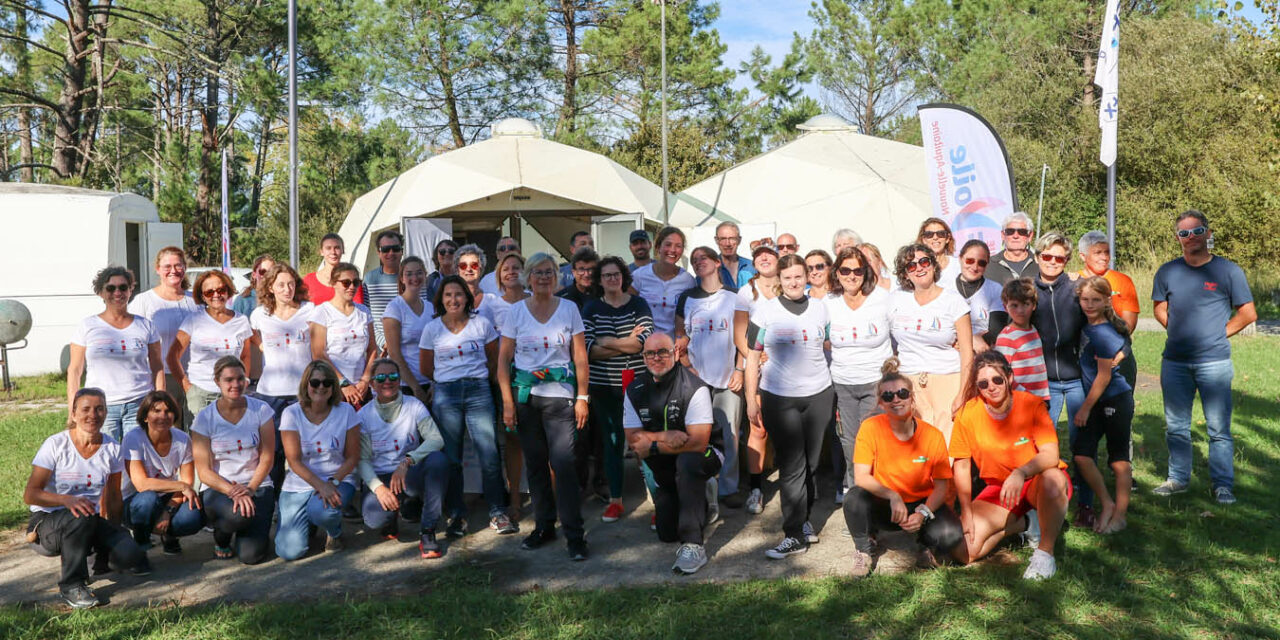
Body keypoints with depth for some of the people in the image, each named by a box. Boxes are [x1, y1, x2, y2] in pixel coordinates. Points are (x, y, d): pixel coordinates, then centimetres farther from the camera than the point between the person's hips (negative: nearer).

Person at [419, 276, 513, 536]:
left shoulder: (482, 323, 4)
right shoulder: (432, 328, 4)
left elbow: (494, 359, 15)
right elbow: (426, 369, 12)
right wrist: (451, 380, 12)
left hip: (479, 391, 0)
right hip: (446, 395, 1)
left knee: (490, 456, -6)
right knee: (451, 458, 4)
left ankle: (497, 514, 4)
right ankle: (456, 515, 14)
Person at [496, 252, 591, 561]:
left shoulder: (568, 309, 4)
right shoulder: (516, 311, 5)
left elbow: (580, 357, 4)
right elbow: (504, 359, 4)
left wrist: (582, 397, -2)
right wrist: (507, 401, -3)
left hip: (560, 396, -2)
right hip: (525, 396, 2)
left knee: (564, 463, -10)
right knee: (535, 463, 9)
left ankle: (575, 535, -3)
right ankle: (544, 526, 22)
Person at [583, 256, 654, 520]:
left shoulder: (638, 305, 2)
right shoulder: (592, 308, 5)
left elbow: (645, 342, -12)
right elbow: (587, 349, -8)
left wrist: (607, 342, -10)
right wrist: (627, 344, -13)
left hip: (637, 382, -1)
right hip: (603, 386, 1)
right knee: (611, 441, 6)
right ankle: (615, 500, 18)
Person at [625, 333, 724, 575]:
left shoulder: (694, 388, -23)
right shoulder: (635, 390, -6)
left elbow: (698, 443, -28)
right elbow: (632, 439, -10)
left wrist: (653, 445, -24)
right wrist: (666, 437, -27)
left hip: (704, 454, -5)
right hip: (663, 470, 6)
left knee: (687, 462, -40)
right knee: (666, 533, 7)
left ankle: (693, 545, -35)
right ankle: (702, 501, 38)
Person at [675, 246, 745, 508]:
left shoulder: (734, 297, 3)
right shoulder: (687, 298, 8)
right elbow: (680, 337, 10)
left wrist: (740, 369, -5)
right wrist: (687, 366, -1)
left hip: (728, 377, -1)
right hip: (696, 377, 1)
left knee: (730, 434, 0)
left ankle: (728, 487, 11)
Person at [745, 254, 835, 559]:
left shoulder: (820, 308, 7)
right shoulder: (766, 311, -1)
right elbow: (752, 356, 1)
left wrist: (835, 391, 10)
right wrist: (751, 400, -3)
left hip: (818, 394, 3)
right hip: (779, 398, -3)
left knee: (812, 463, 9)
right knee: (792, 467, -4)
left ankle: (802, 519, 26)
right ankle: (795, 535, 1)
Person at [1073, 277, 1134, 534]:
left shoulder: (1103, 334, -18)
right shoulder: (1088, 327, 6)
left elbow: (1104, 376, -15)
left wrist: (1085, 407, -9)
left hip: (1115, 400, -8)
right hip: (1097, 402, 8)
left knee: (1119, 459, 3)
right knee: (1081, 454, 0)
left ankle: (1119, 516, 13)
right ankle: (1107, 504, 15)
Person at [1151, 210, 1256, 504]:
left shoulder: (1228, 270, -2)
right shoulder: (1167, 272, 6)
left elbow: (1248, 314, 4)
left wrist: (1219, 333, 0)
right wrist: (1180, 331, 6)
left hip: (1214, 362, -3)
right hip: (1174, 362, 3)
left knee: (1219, 427, -2)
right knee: (1176, 426, 12)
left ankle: (1223, 484, 8)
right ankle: (1179, 478, 24)